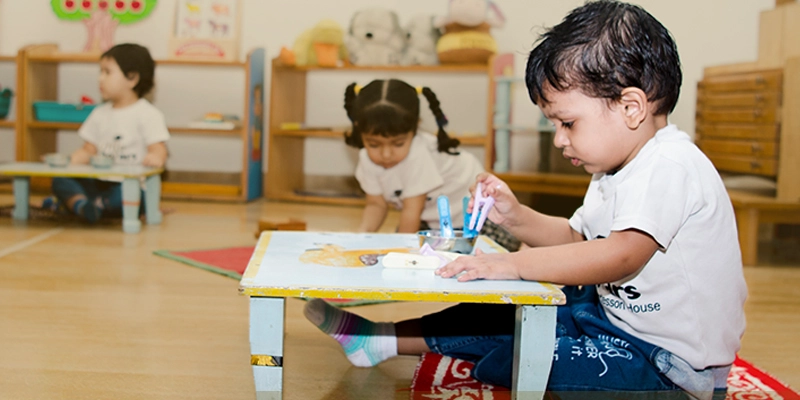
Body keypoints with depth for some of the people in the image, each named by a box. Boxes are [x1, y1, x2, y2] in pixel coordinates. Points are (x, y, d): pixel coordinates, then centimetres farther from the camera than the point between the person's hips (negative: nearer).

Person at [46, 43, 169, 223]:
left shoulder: (148, 114, -1)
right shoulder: (100, 113, 17)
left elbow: (158, 150, -10)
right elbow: (88, 150, 18)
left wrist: (155, 158, -34)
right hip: (100, 183, 5)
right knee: (60, 180, -18)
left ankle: (72, 203, -41)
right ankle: (82, 205, -47)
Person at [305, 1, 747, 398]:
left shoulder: (670, 166, -26)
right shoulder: (617, 173, 8)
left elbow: (620, 255, -38)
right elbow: (577, 237, 16)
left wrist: (513, 263, -34)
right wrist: (516, 217, -2)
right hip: (616, 313, 9)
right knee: (513, 311, 4)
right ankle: (382, 336, 9)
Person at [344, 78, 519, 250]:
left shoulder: (418, 154, -37)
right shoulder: (368, 159, -17)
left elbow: (412, 210, -30)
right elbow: (376, 204, -9)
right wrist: (363, 232, -27)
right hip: (432, 216, 6)